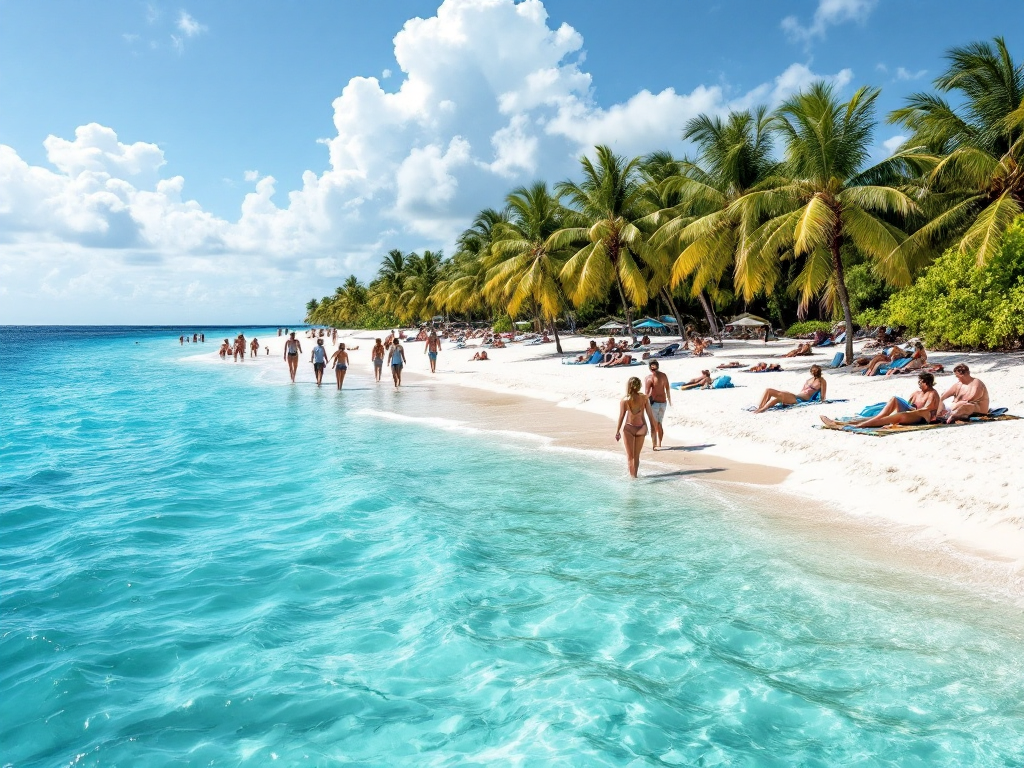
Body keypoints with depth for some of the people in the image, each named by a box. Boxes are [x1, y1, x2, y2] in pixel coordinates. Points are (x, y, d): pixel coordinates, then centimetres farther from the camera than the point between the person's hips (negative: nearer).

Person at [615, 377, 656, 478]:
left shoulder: (624, 400, -14)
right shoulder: (644, 398, -7)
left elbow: (621, 417, -10)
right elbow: (650, 414, -3)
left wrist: (617, 432, 0)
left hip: (628, 428, -3)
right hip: (641, 428, 3)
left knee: (630, 456, 8)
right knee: (637, 455, 19)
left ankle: (632, 475, 2)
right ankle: (635, 474, 27)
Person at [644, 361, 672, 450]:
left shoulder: (649, 378, -14)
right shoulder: (663, 376, 2)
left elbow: (646, 393, -17)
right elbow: (668, 389, 12)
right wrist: (669, 400, 25)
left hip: (654, 403, -5)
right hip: (663, 402, 5)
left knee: (653, 425, 1)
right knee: (659, 424, 19)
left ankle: (654, 445, -1)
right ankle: (659, 444, 26)